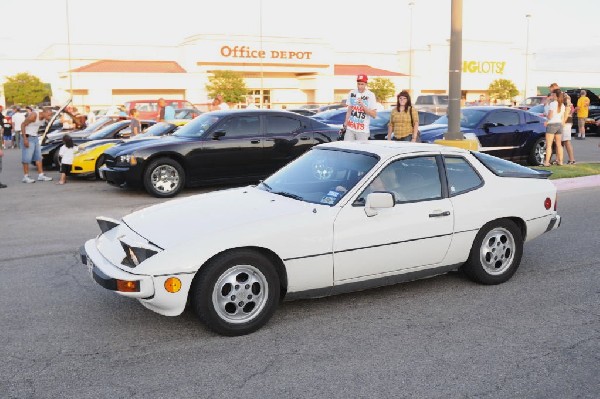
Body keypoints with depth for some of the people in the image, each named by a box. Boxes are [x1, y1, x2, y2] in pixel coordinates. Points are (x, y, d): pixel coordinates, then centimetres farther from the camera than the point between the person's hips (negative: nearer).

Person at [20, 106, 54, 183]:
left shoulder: (44, 118, 2)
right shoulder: (34, 115, -21)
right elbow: (23, 125, -18)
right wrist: (25, 139, -21)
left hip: (35, 138, 8)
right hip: (28, 137, -8)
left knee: (38, 156, 7)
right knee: (27, 157, -6)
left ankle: (41, 175, 11)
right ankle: (25, 177, 0)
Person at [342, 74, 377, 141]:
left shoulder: (370, 95, -5)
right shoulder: (352, 93, 8)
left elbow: (374, 115, -8)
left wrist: (363, 105, -19)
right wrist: (345, 124, 14)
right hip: (350, 128, 4)